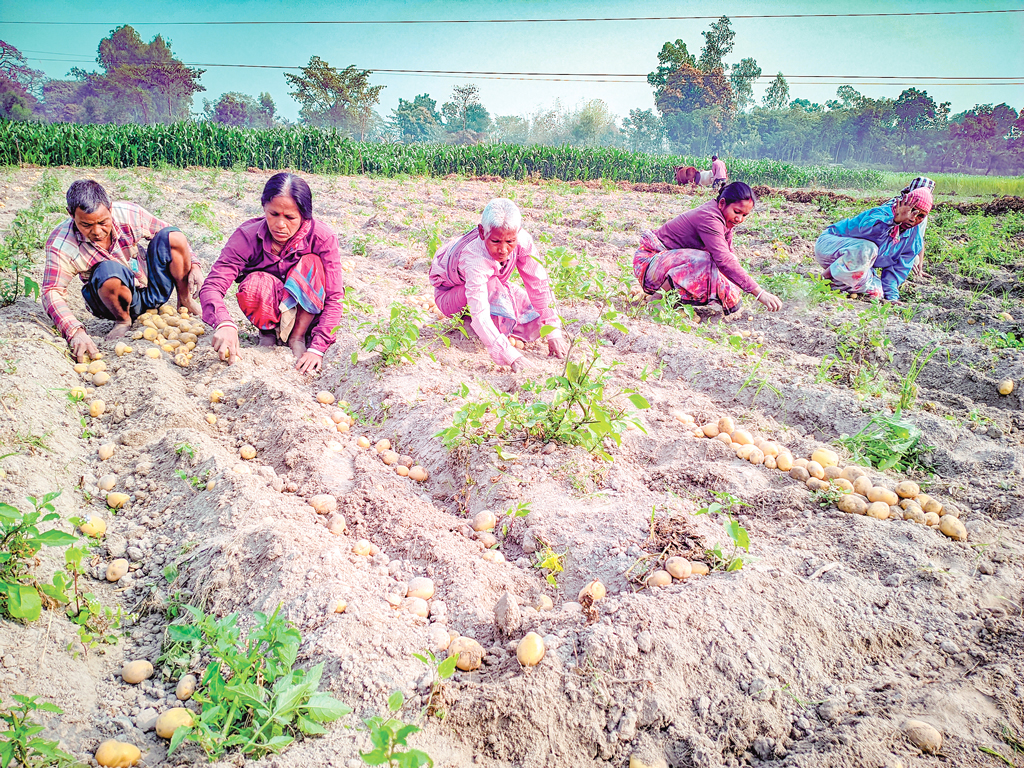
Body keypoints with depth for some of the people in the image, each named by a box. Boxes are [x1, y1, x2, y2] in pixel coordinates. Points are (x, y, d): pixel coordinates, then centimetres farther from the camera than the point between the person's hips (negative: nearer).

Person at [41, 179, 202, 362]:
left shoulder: (129, 214, -17)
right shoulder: (60, 244, -20)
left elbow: (171, 236, 0)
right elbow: (52, 293, -25)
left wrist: (193, 264, -11)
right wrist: (75, 332, -41)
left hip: (154, 289, 3)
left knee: (171, 236, -21)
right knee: (109, 270, -37)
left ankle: (185, 301, 2)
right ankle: (123, 320, -6)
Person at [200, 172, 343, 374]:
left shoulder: (322, 237, -24)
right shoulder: (248, 236, -22)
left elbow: (335, 297, -25)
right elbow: (212, 285, -31)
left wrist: (317, 349, -35)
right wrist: (224, 323, -53)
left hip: (308, 310, 0)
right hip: (269, 310, 0)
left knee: (312, 264, -28)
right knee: (254, 284, -33)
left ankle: (297, 338, -13)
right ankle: (268, 331, -1)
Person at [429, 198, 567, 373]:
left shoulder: (522, 240, -31)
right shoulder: (476, 261, -45)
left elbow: (538, 285, -24)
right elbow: (480, 315, -52)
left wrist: (553, 333, -27)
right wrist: (509, 355, -61)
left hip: (491, 286, 6)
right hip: (450, 292, -5)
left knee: (536, 319, -10)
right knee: (493, 286, -38)